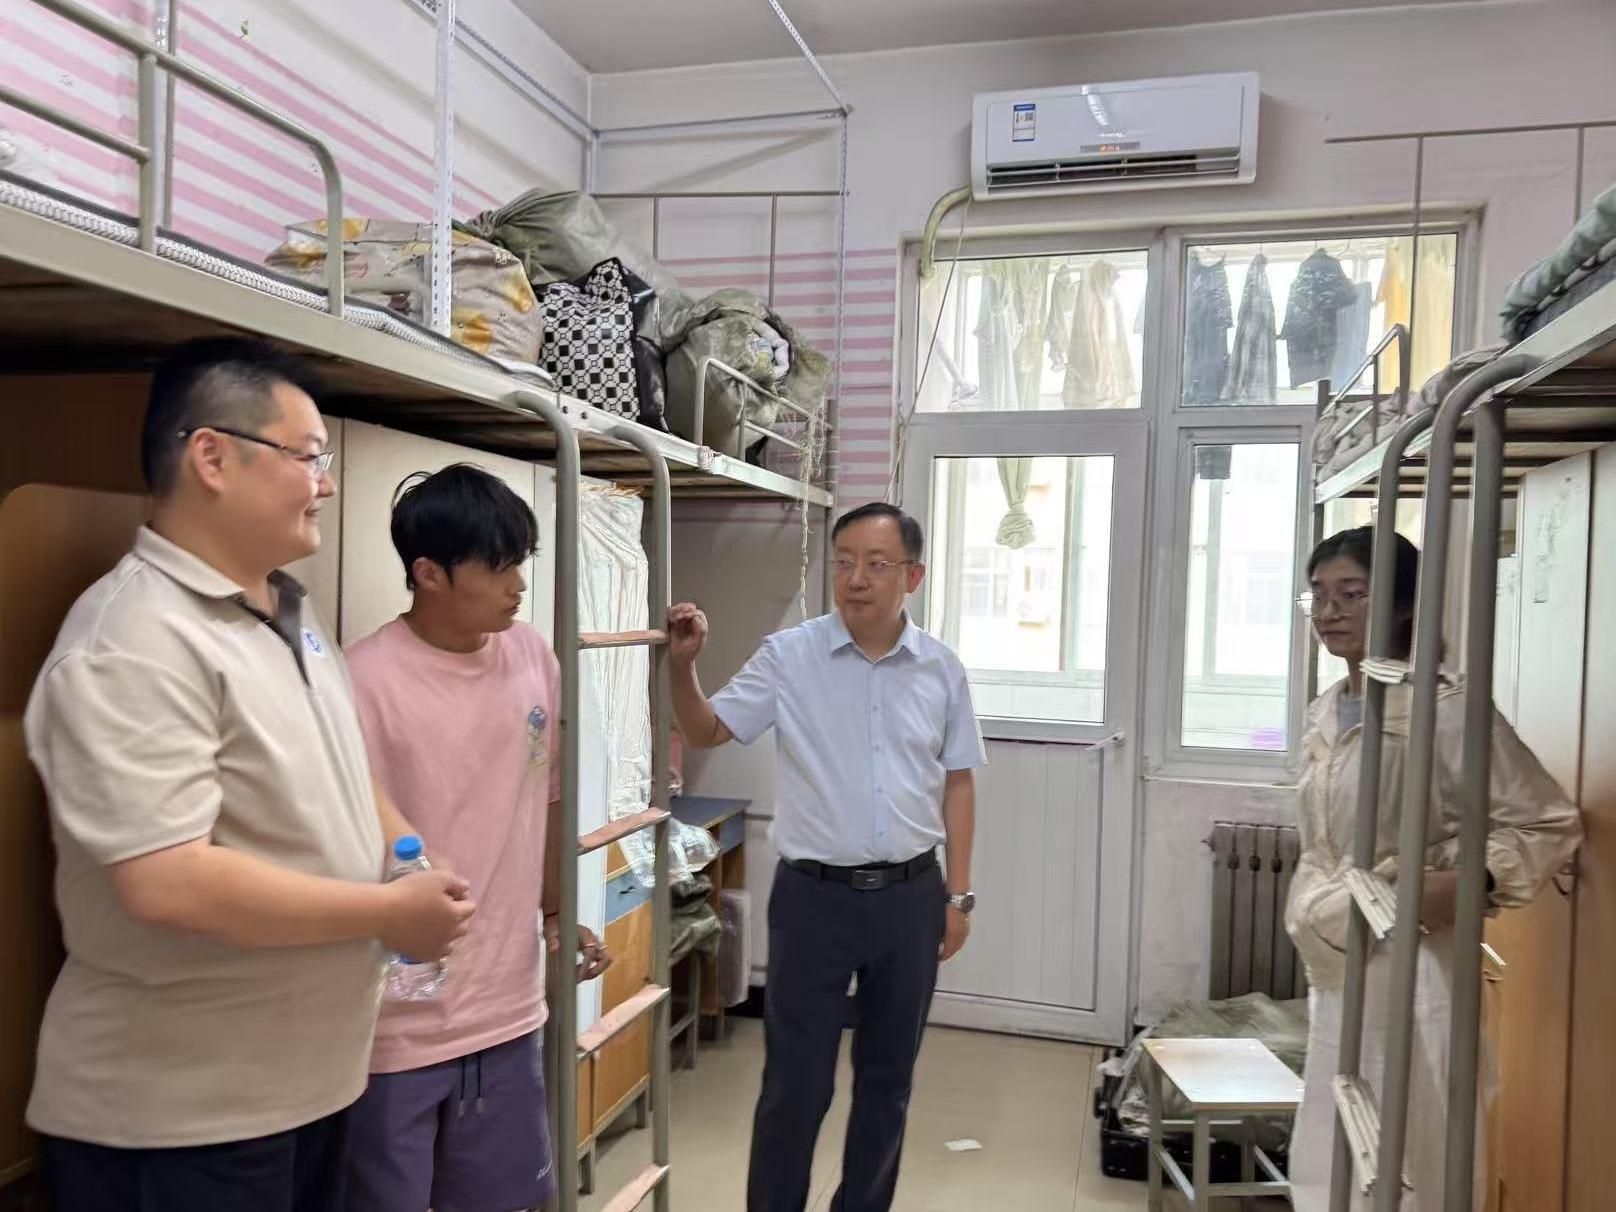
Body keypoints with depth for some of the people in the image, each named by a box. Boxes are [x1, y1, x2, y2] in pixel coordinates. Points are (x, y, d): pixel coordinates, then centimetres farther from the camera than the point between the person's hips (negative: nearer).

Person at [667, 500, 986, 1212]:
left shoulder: (941, 670, 0)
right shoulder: (788, 657, -7)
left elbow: (957, 784, 7)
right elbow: (706, 733, -1)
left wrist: (957, 894, 6)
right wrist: (684, 665, -19)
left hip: (910, 895, 3)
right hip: (813, 894, -2)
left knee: (888, 1076, 16)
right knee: (796, 1081, 5)